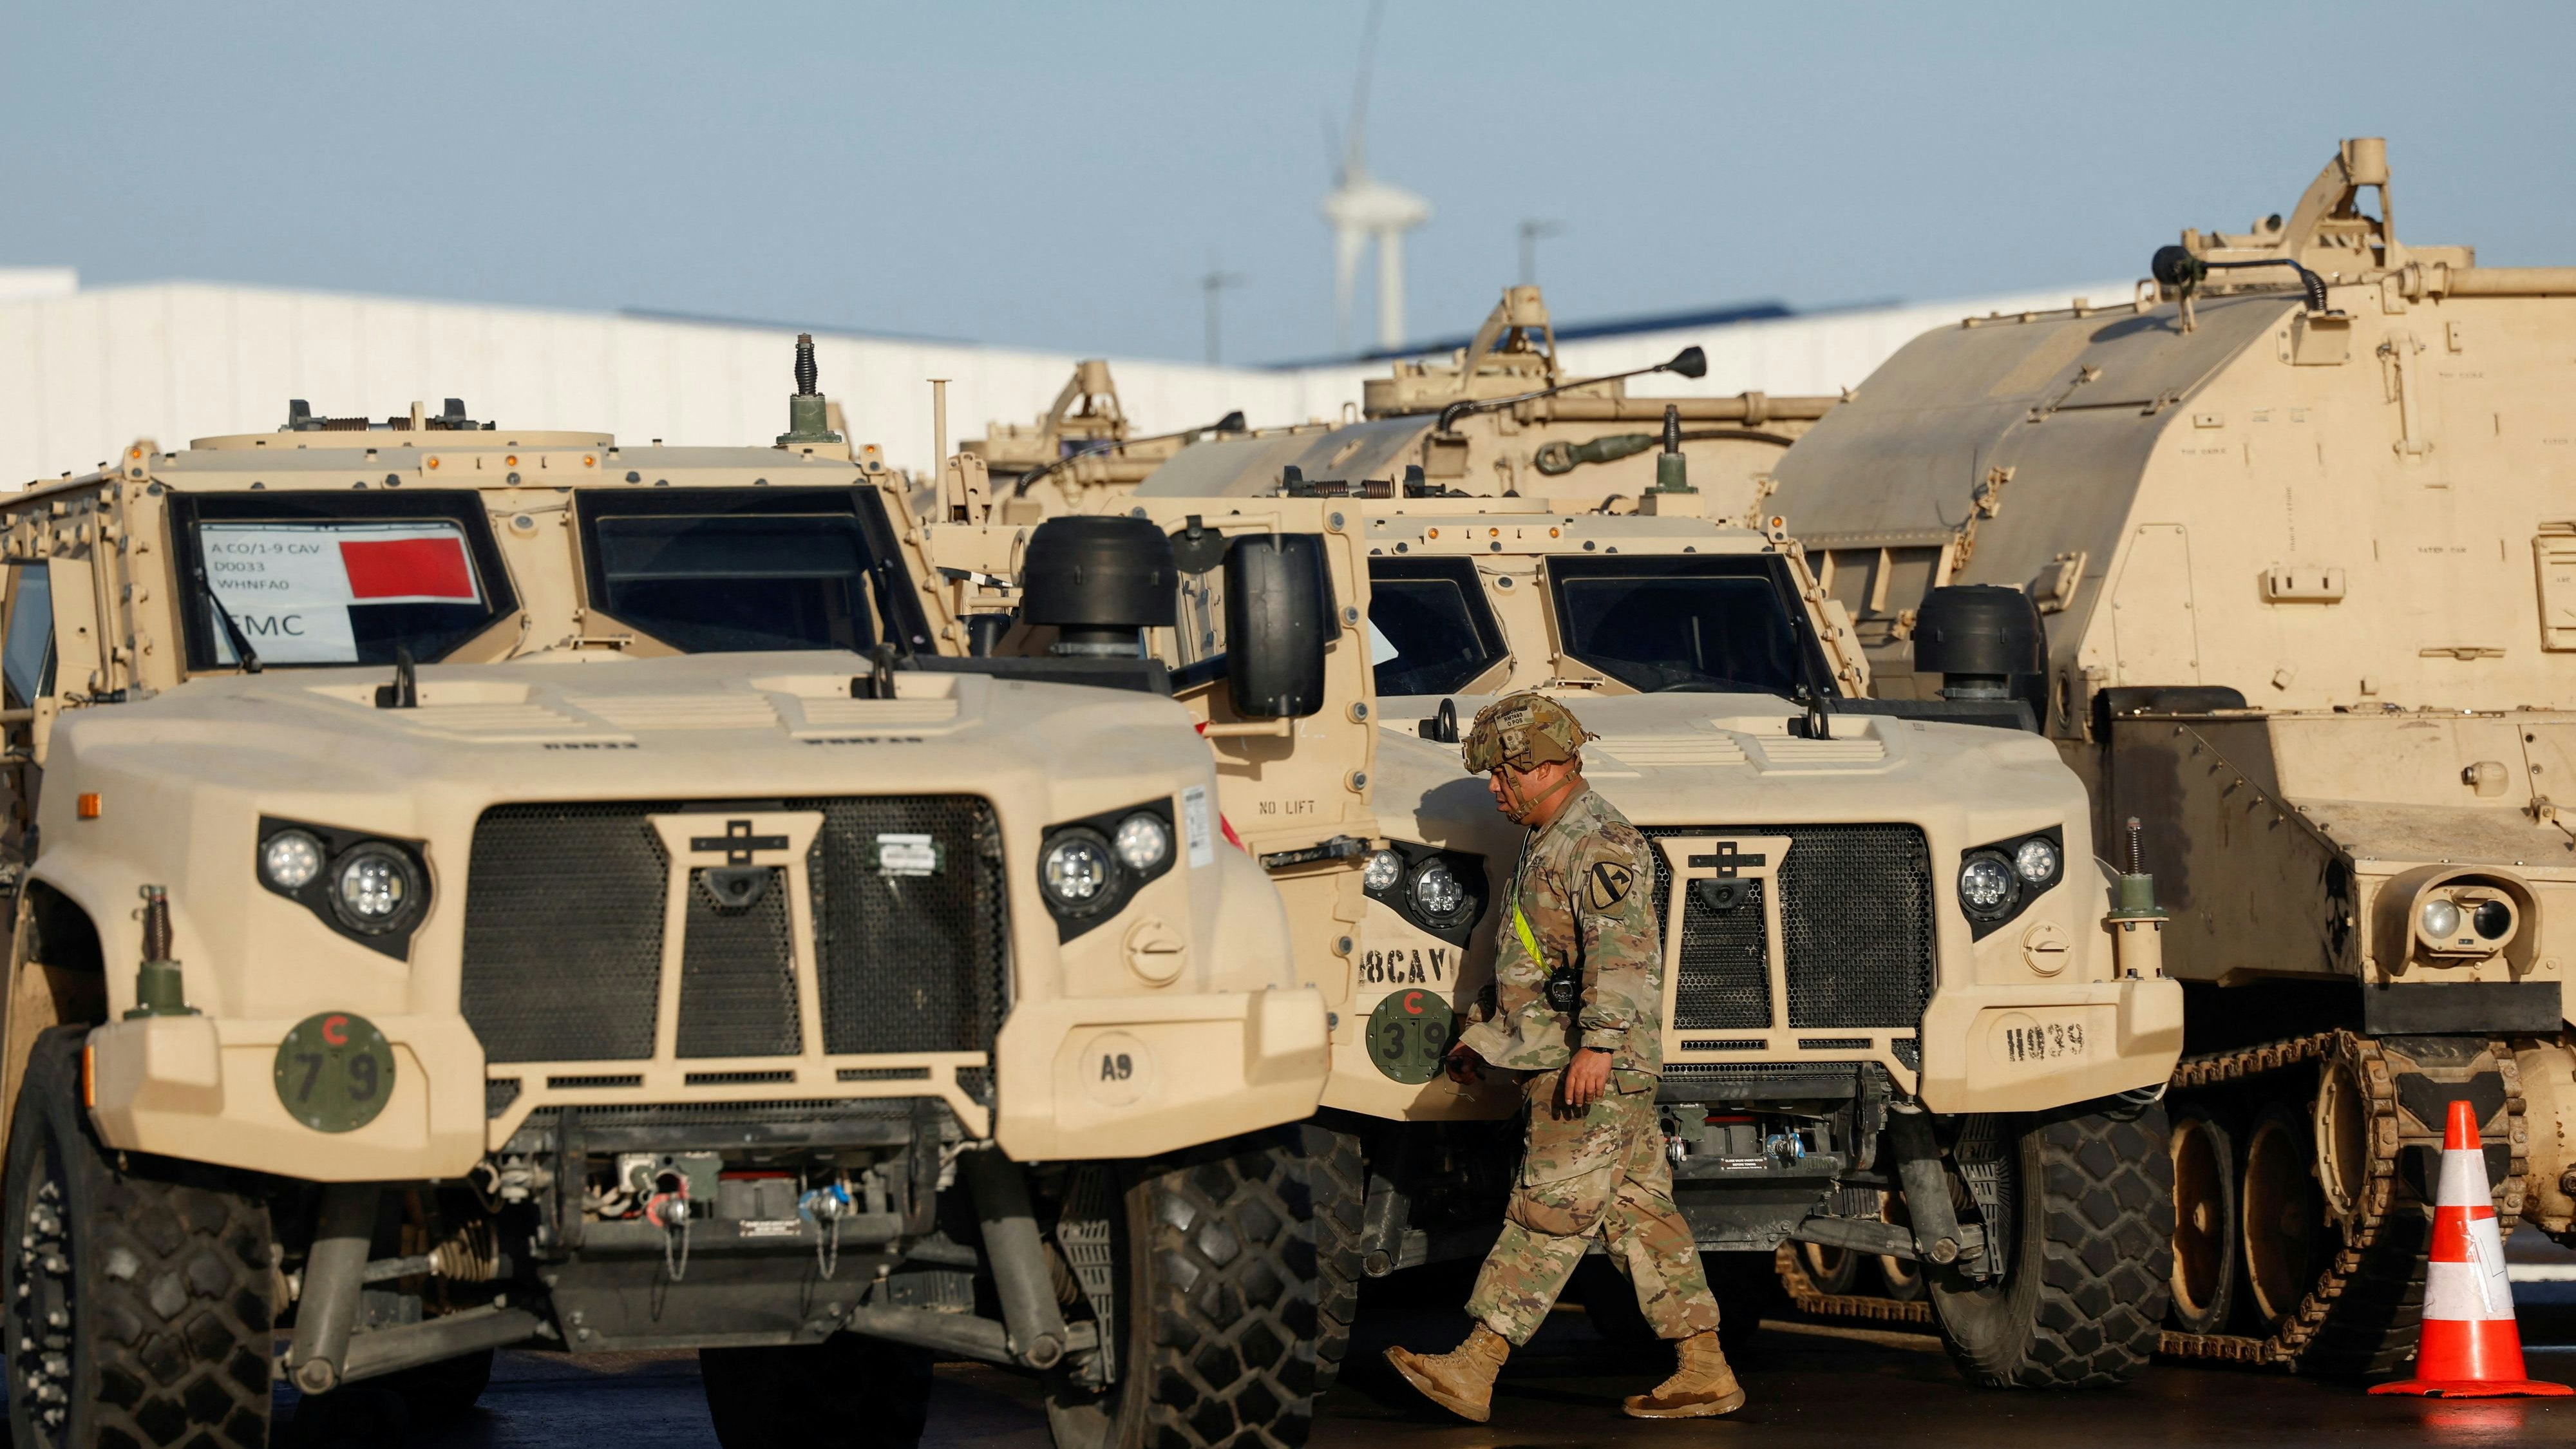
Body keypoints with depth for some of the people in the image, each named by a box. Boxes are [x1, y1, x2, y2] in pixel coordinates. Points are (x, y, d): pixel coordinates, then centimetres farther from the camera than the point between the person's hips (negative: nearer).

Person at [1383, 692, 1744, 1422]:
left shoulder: (1601, 845, -12)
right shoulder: (1545, 845, 21)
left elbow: (1623, 951, -26)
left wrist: (1598, 1042, -35)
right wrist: (1485, 1040, 34)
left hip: (1599, 1071, -10)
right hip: (1560, 1067, 10)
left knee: (1549, 1211, -9)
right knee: (1637, 1212, 8)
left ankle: (1475, 1369, -11)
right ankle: (1705, 1373, 8)